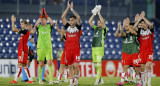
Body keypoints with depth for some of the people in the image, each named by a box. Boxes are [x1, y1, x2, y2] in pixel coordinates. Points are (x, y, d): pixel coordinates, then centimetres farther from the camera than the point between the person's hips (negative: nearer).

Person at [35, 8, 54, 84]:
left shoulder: (49, 27, 7)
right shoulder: (39, 27, 7)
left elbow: (52, 23, -13)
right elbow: (36, 24, -15)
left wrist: (46, 15, -9)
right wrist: (41, 16, -11)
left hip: (48, 47, 0)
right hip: (40, 48, 0)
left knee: (50, 63, -8)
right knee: (41, 64, 2)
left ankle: (51, 79, -9)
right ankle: (40, 80, 9)